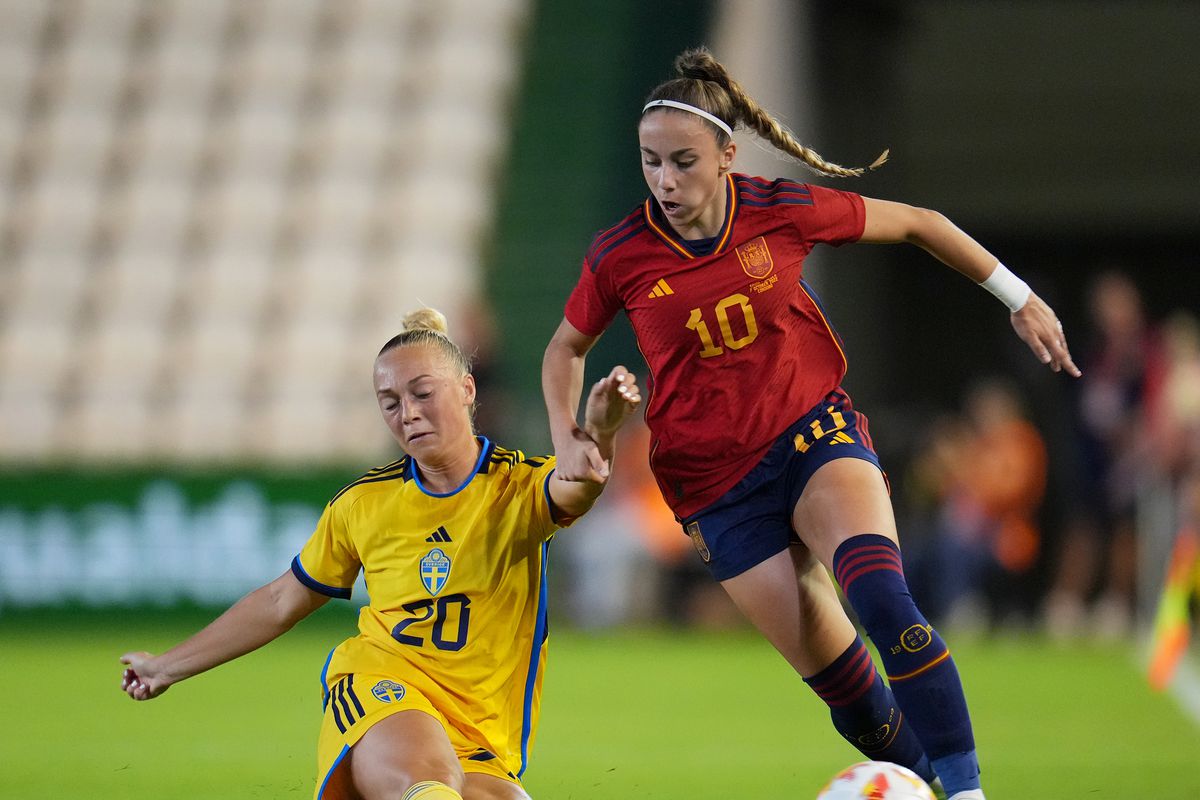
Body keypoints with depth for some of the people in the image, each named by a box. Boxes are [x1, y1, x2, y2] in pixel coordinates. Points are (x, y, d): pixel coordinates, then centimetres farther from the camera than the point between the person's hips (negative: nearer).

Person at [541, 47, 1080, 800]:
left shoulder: (783, 211, -11)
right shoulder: (618, 257, -9)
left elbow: (914, 222, 5)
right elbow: (567, 347, 11)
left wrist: (1019, 296, 9)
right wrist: (566, 436, -6)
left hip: (815, 431, -1)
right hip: (716, 479, 1)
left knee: (879, 596, -30)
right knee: (836, 675, -7)